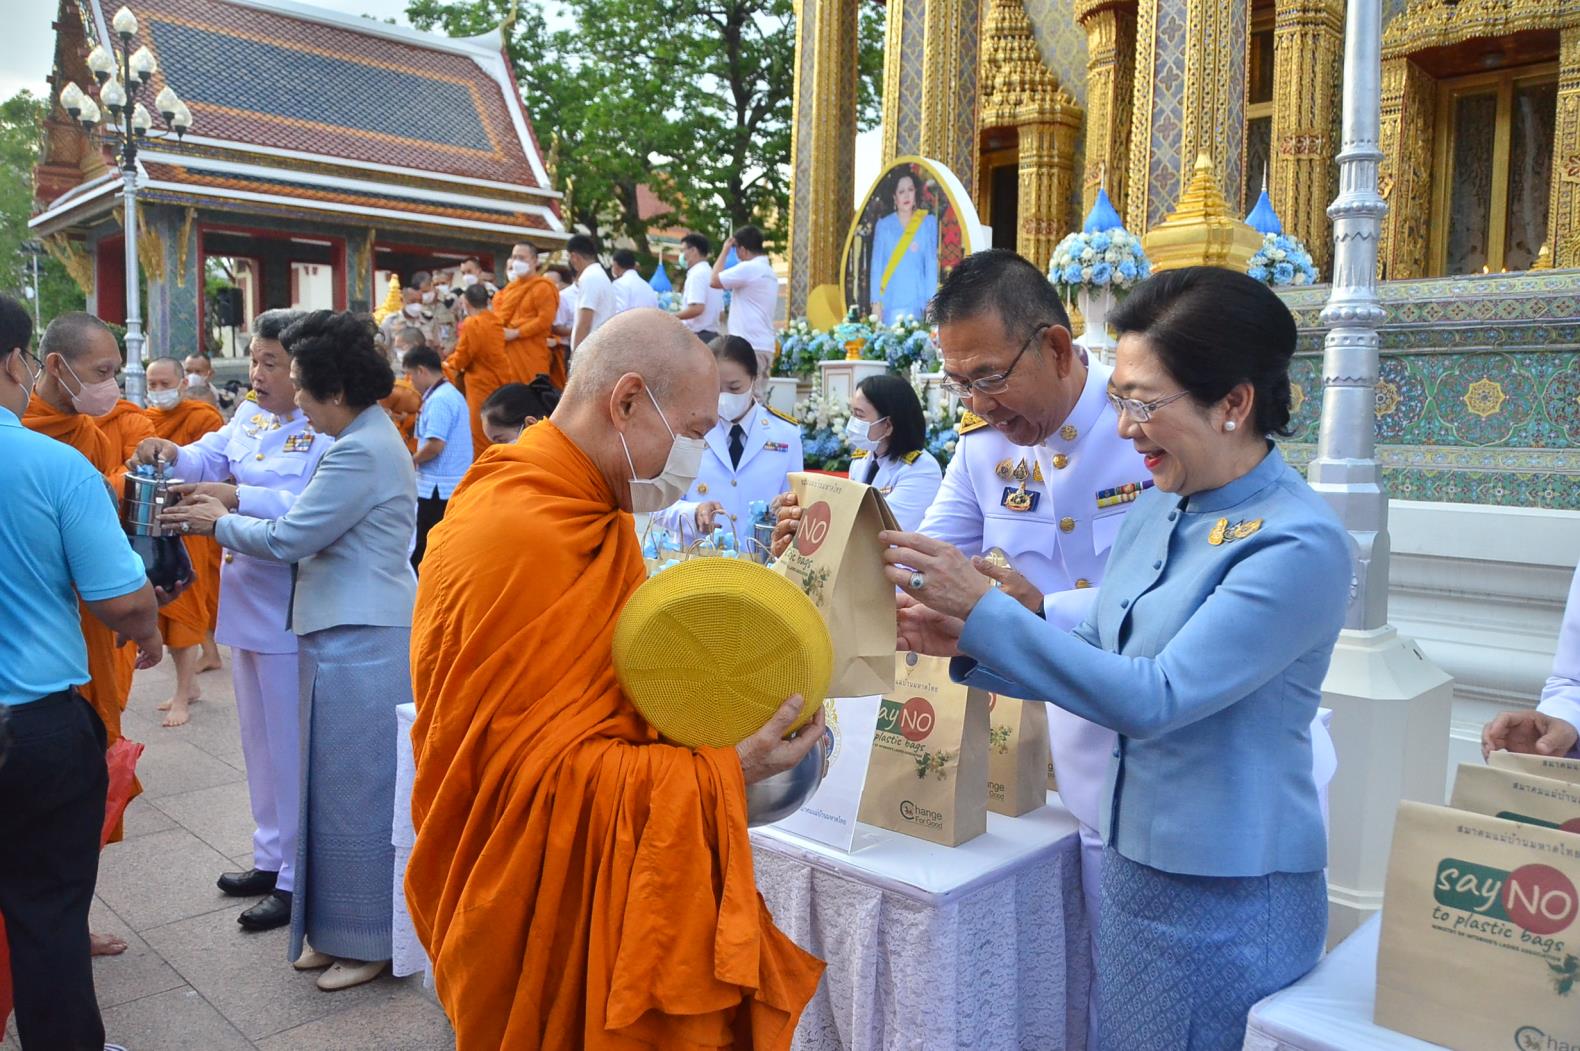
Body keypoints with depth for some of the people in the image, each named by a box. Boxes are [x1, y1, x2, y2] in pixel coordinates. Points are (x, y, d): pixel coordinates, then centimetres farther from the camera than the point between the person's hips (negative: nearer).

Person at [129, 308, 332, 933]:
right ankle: (271, 857, 35)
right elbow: (209, 461, 5)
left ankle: (296, 879, 15)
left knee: (291, 746, 1)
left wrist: (239, 497, -31)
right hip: (245, 605, 9)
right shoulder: (248, 417, 11)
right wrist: (174, 456, -14)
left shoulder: (328, 434, -15)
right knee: (260, 741, 19)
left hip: (290, 615, -8)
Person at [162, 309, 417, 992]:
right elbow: (315, 522, 17)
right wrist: (233, 505, 11)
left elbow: (290, 538, -15)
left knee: (355, 787, 1)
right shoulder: (369, 437, 14)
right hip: (351, 633, 10)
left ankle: (369, 939, 17)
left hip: (361, 642, -10)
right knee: (338, 782, 16)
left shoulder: (362, 452, -19)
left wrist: (219, 524, 1)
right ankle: (337, 929, 29)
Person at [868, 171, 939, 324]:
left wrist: (931, 301, -5)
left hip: (916, 299, 0)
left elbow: (931, 264, 3)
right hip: (889, 299, 0)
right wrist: (876, 302, -3)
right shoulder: (883, 225, 6)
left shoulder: (928, 222, 6)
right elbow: (877, 265, 5)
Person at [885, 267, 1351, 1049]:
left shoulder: (1299, 546, -21)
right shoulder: (1155, 513, 2)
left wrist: (984, 607, -27)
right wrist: (966, 643, -6)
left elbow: (1154, 698, -26)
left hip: (1230, 899, -7)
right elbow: (1098, 662, 9)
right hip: (1132, 865, 7)